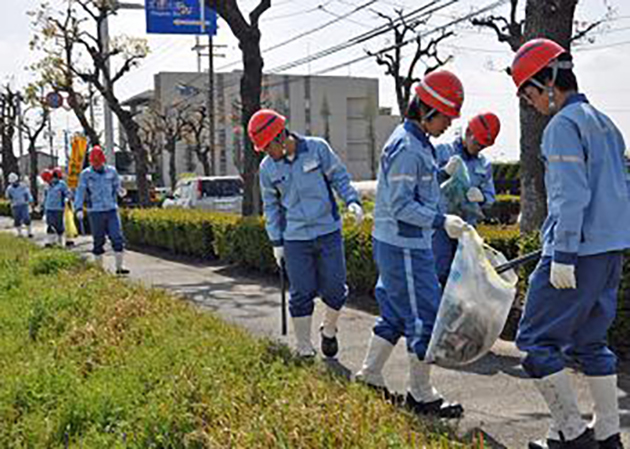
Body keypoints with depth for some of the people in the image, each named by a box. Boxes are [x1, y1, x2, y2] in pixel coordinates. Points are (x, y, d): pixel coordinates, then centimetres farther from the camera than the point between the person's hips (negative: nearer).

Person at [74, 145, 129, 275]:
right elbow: (80, 192, -4)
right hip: (95, 212, -2)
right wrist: (79, 209, -14)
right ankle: (99, 268, 13)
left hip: (111, 210, 2)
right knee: (98, 241, 3)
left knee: (117, 238, -7)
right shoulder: (85, 174, 1)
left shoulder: (112, 171, 7)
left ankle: (119, 266, -3)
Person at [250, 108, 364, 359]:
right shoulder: (267, 168, -1)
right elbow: (271, 206, 9)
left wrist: (352, 201, -13)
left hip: (329, 232, 0)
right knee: (301, 295, 1)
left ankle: (329, 331, 31)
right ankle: (304, 349, 15)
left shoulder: (317, 148, -7)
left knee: (334, 289, 3)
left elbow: (339, 176, 3)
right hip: (295, 239, 1)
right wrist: (276, 242, 8)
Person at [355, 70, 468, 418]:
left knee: (396, 315, 17)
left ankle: (369, 377, 26)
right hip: (403, 248, -10)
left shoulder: (419, 143, 13)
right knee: (425, 318, -2)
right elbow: (401, 206, -23)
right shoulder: (407, 148, -20)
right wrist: (442, 221, -24)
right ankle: (421, 395, 10)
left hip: (406, 245, 10)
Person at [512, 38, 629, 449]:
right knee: (589, 341, 17)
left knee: (536, 339, -1)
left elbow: (572, 195, -20)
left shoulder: (564, 125, -12)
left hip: (580, 250, -9)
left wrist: (563, 255, -19)